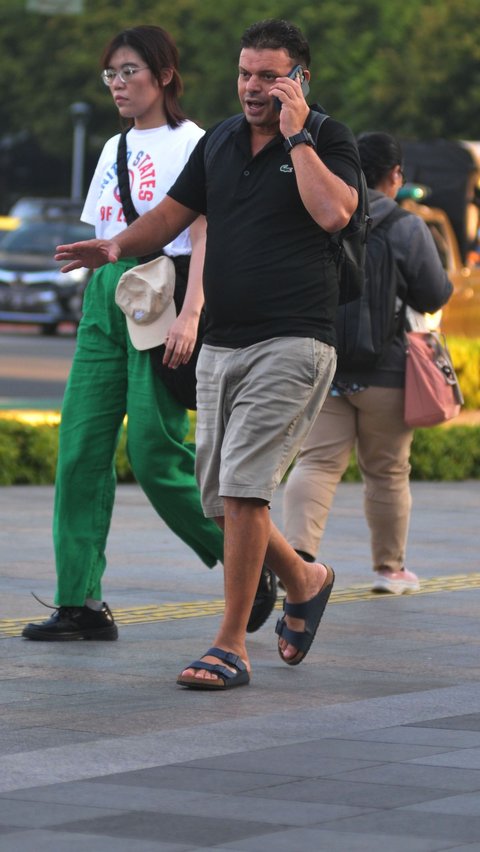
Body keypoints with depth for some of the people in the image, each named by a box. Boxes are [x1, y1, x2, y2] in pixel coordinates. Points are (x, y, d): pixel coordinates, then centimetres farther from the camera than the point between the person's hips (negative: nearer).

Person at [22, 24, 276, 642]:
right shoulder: (114, 149, 19)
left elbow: (204, 235, -12)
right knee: (81, 446, -3)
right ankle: (81, 602, -3)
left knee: (154, 452, -10)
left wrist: (191, 314, -23)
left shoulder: (189, 144, -3)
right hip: (105, 294, 7)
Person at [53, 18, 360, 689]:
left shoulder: (328, 141, -4)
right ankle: (303, 583, 35)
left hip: (291, 344, -7)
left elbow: (333, 211, -22)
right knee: (220, 499, 9)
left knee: (242, 488, -16)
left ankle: (230, 647, -10)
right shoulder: (220, 141, 14)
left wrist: (294, 134, -17)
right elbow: (173, 213, 15)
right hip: (220, 346, 7)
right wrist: (118, 245, -4)